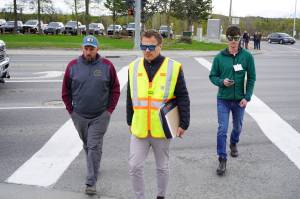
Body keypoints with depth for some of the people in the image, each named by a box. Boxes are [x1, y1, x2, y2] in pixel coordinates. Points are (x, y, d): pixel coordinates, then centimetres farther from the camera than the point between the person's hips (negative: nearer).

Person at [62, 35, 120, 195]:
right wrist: (71, 110, 3)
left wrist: (110, 109, -2)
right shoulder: (73, 66, -2)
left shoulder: (107, 66, -4)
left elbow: (115, 90, 3)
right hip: (79, 116, 3)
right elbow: (66, 91, 6)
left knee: (94, 147, -5)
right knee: (87, 145, 17)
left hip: (100, 116, -2)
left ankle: (91, 182, 1)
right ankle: (94, 168, 40)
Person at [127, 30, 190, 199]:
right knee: (135, 166, 2)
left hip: (162, 128, -2)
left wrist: (184, 123, -6)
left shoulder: (173, 67, -7)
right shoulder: (134, 67, 3)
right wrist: (130, 122, 15)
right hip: (139, 128, 2)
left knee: (162, 167, 14)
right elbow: (130, 98, 12)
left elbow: (183, 98, -4)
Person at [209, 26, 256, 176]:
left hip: (240, 100, 1)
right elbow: (212, 76, 3)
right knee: (222, 129, -5)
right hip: (223, 99, -1)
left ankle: (234, 144, 50)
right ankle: (222, 160, 4)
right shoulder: (219, 57, -5)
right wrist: (222, 82, -18)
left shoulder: (247, 56, -5)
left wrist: (247, 97, -9)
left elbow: (251, 78, -2)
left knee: (238, 126, 19)